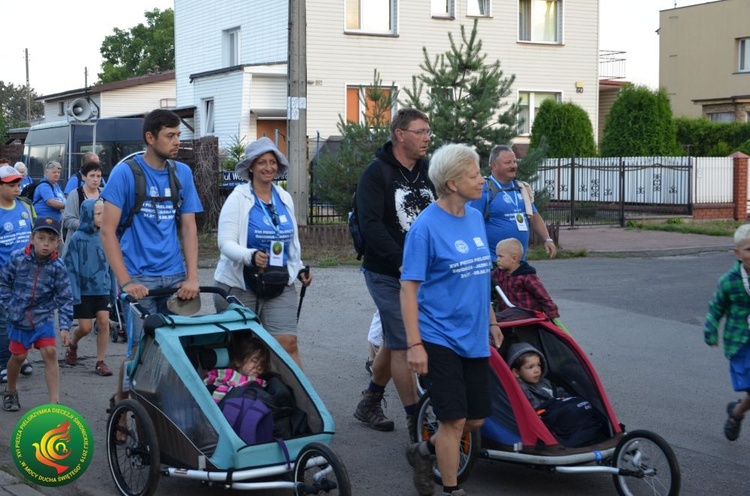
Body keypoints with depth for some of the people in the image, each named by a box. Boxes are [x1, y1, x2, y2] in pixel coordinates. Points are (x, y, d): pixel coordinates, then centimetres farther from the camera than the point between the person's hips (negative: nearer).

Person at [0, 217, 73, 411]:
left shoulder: (58, 267, -12)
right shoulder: (17, 258, -13)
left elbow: (65, 298, -8)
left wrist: (65, 325, -13)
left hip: (43, 317, 0)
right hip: (18, 316, 0)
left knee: (50, 353, -11)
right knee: (18, 355, 9)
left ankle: (54, 401, -9)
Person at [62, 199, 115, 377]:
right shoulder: (77, 238, -10)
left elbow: (110, 265, 8)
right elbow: (71, 267, -9)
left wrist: (113, 290, 9)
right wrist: (74, 293, -14)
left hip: (102, 289, 3)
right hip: (84, 290, -3)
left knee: (104, 322, -6)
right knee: (85, 327, 1)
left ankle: (100, 362, 5)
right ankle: (72, 344, 34)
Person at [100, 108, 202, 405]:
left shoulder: (183, 173, 9)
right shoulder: (125, 172, -5)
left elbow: (188, 227, 8)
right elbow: (107, 231, -8)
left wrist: (192, 277, -4)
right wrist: (126, 282, -16)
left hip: (175, 277, 4)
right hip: (140, 277, -4)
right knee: (141, 348, -4)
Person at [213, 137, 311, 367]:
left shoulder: (285, 198, 11)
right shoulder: (238, 199, -5)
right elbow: (226, 242, -13)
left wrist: (299, 268, 16)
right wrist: (251, 256, -30)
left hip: (280, 286, 3)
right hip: (240, 285, -3)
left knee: (288, 343, -9)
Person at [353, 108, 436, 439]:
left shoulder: (428, 172, 10)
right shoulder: (377, 173, -10)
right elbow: (371, 225, -18)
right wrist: (401, 262, -25)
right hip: (387, 275, -6)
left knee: (394, 341, 16)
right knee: (403, 344, -6)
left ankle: (369, 404, 33)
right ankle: (416, 423, 0)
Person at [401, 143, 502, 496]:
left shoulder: (475, 218, 6)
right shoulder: (426, 226, -14)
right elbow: (408, 288, -14)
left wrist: (491, 322, 19)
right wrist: (414, 344, -18)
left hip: (474, 338, 7)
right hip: (439, 339, -7)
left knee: (476, 419, 10)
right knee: (454, 420, -3)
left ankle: (424, 453, 34)